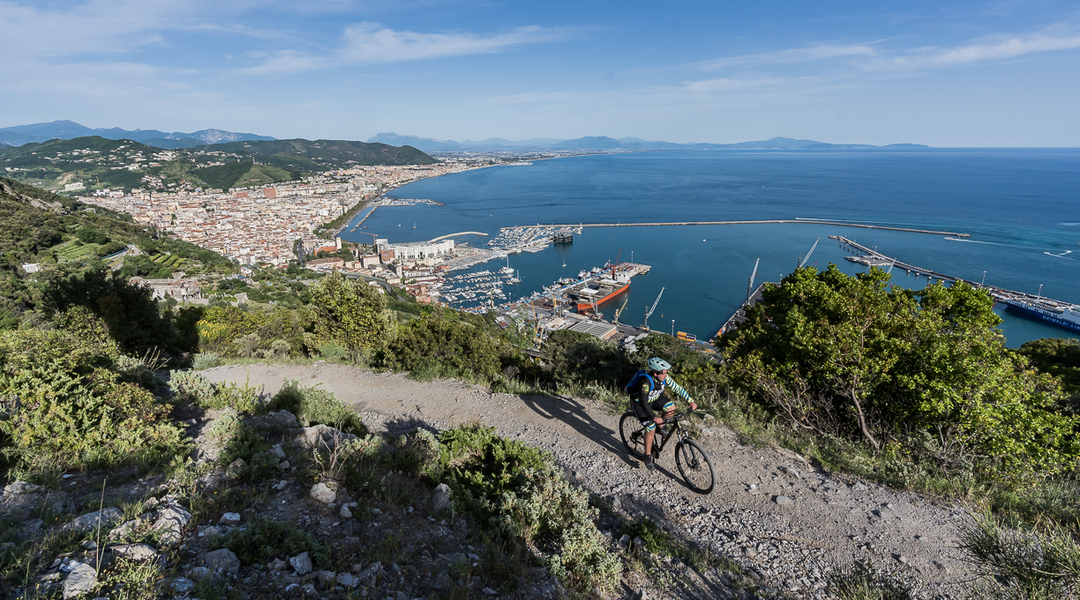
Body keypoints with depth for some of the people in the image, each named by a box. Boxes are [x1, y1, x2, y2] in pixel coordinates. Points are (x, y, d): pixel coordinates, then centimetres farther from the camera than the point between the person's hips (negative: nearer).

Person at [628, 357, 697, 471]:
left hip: (653, 398, 6)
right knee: (651, 428, -15)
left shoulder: (664, 378, -18)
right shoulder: (646, 381, -37)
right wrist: (653, 417, -47)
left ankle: (660, 426, 10)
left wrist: (691, 402, -18)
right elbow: (643, 402, -39)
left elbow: (677, 388, -11)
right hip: (638, 401, -6)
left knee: (671, 408, -18)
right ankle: (648, 457, 2)